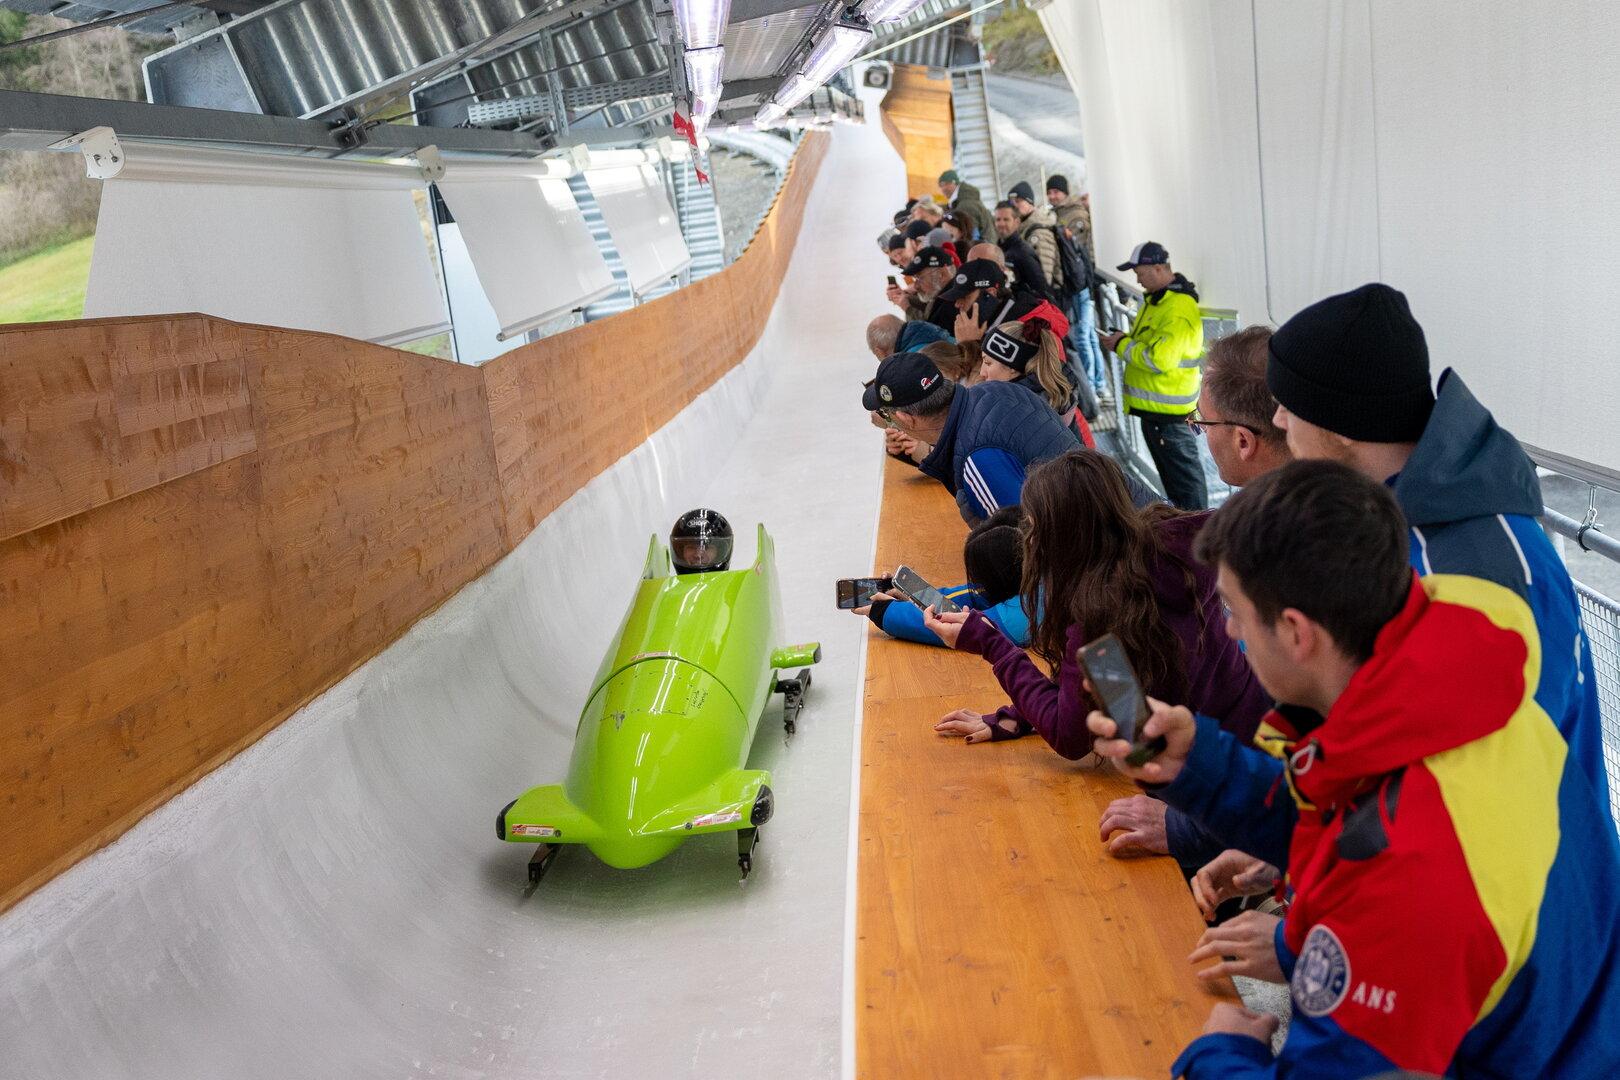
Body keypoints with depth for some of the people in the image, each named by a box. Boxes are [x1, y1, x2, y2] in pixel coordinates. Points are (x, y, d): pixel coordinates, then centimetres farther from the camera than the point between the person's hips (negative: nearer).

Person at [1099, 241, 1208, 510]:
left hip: (1168, 411, -11)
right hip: (1153, 405, 11)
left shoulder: (1179, 310, -21)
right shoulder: (1157, 299, 13)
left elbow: (1159, 359, -28)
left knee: (1183, 473, -4)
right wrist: (1123, 340, 6)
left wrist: (1122, 346, -15)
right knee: (1169, 469, 19)